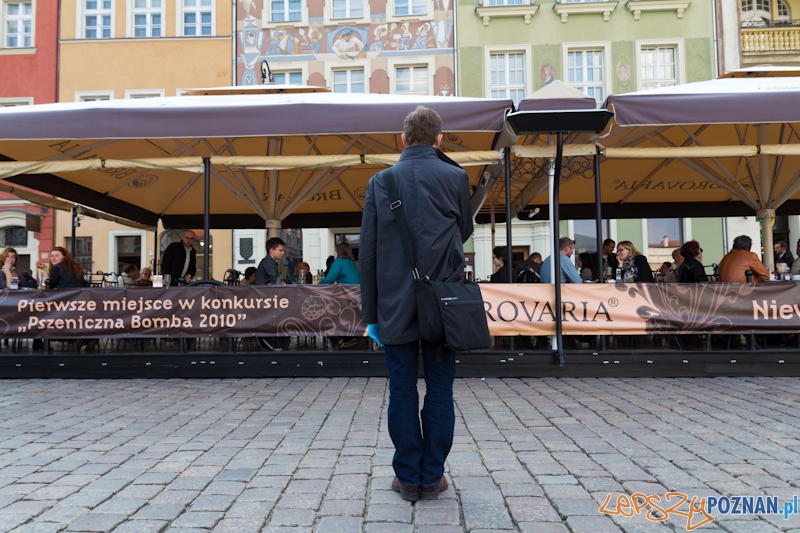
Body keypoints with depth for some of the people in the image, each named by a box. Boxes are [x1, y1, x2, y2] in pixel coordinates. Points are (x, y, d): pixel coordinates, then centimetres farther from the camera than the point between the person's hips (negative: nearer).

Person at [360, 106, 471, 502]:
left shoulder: (381, 181, 1)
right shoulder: (455, 177, -1)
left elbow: (367, 251, 0)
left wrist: (371, 311, 5)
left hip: (396, 305, 1)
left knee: (402, 391, 8)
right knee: (439, 390, 9)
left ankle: (408, 477, 17)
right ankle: (432, 476, 17)